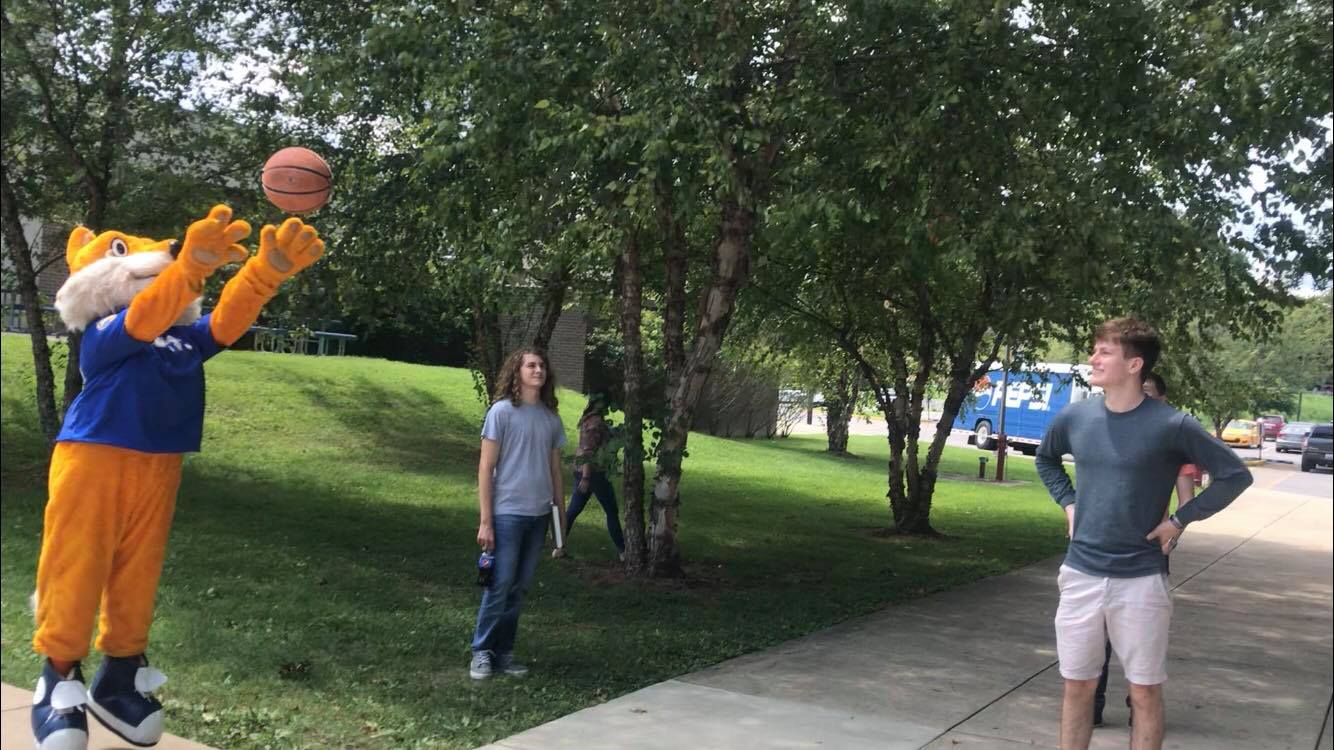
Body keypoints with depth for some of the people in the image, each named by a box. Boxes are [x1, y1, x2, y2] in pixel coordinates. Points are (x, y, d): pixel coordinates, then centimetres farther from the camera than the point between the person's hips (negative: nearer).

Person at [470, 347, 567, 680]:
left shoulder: (551, 419, 9)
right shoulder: (502, 412, -6)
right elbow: (485, 469, -7)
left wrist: (561, 515, 12)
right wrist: (485, 521, -10)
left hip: (539, 516, 5)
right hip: (507, 514, -5)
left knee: (518, 589, 9)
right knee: (499, 586, -2)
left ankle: (504, 652, 19)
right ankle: (482, 651, 11)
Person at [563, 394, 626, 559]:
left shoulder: (587, 420, 12)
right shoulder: (597, 421, -16)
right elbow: (589, 450, -22)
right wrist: (586, 477, -25)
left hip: (581, 470, 9)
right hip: (595, 471, -9)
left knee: (573, 510, 10)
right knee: (611, 512, 3)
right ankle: (622, 550, 9)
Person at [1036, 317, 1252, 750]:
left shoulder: (1170, 425, -12)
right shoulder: (1075, 417, 0)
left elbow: (1235, 475, -2)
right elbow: (1046, 460, 22)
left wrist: (1181, 520, -6)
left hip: (1141, 581, -3)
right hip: (1080, 575, 3)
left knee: (1145, 691, 8)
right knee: (1077, 686, 11)